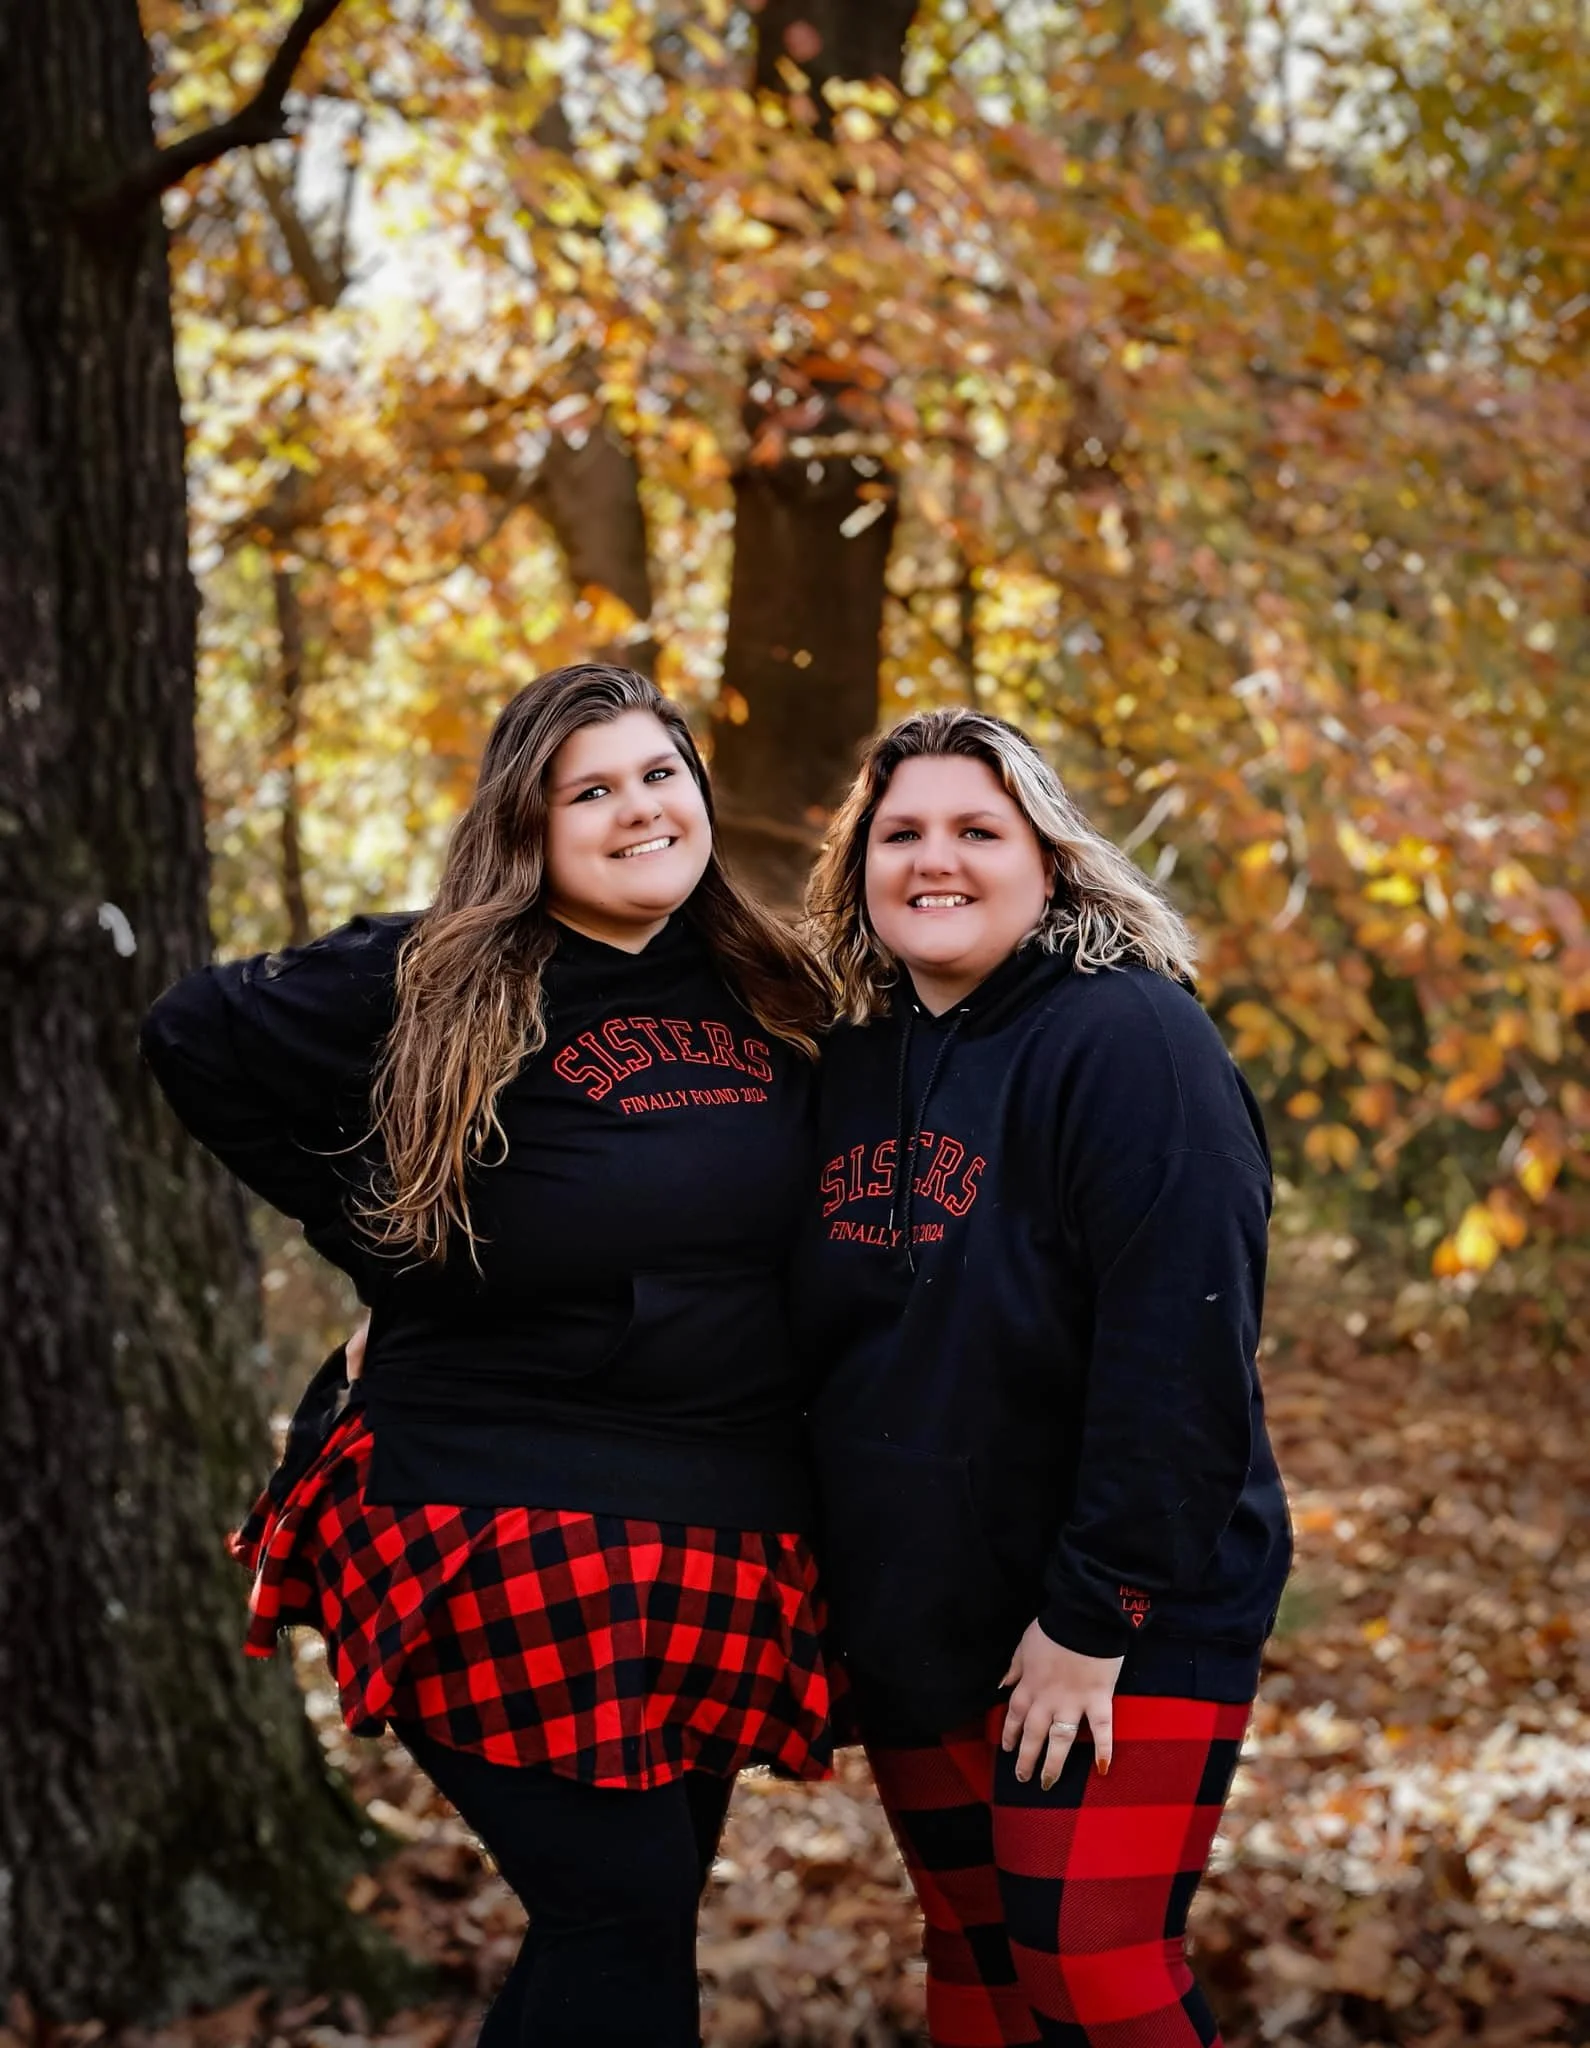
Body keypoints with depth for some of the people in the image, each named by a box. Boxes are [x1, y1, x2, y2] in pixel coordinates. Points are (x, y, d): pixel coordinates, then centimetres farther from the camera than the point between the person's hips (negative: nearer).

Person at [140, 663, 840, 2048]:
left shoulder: (768, 997, 8)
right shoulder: (436, 987, -6)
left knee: (642, 1918, 13)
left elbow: (796, 1213, 21)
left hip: (726, 1538, 6)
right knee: (622, 1913, -9)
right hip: (509, 1528, -5)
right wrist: (376, 1234, -1)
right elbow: (194, 1038, 0)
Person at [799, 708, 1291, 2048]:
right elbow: (835, 1341, 14)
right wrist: (834, 1576, 6)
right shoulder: (853, 1070, 6)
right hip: (914, 1626, 7)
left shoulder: (1129, 1042, -16)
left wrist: (1096, 1617, -22)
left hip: (1124, 1631, -7)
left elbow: (1178, 1355, -22)